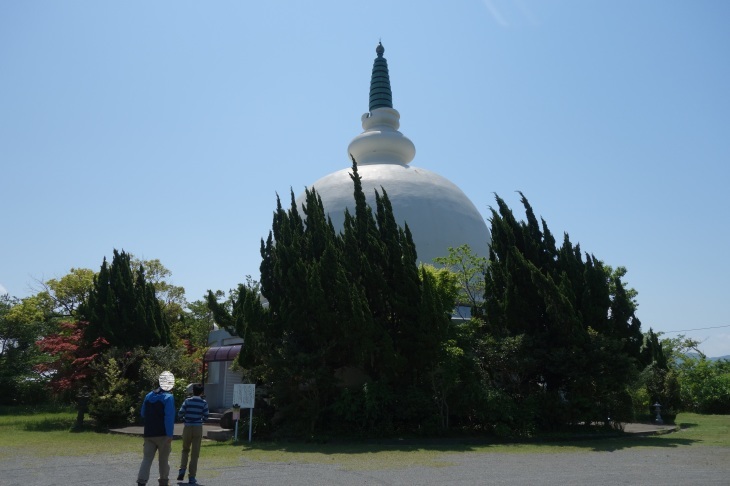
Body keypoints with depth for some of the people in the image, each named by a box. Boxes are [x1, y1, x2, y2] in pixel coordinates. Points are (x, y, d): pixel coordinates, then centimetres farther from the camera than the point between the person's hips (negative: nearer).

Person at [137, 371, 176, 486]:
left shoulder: (148, 396, 8)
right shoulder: (169, 397, -12)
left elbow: (143, 414, 17)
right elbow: (169, 417, -18)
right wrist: (170, 434, -17)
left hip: (149, 433, 5)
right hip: (163, 434, -4)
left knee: (147, 458, 3)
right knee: (164, 459, 9)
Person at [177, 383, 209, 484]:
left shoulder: (187, 401, -1)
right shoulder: (204, 403, -2)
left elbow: (180, 414, -4)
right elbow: (206, 417, -2)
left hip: (187, 427, 1)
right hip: (198, 428, -1)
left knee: (185, 450, 21)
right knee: (195, 453, 4)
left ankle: (182, 470, 6)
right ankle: (192, 477, 4)